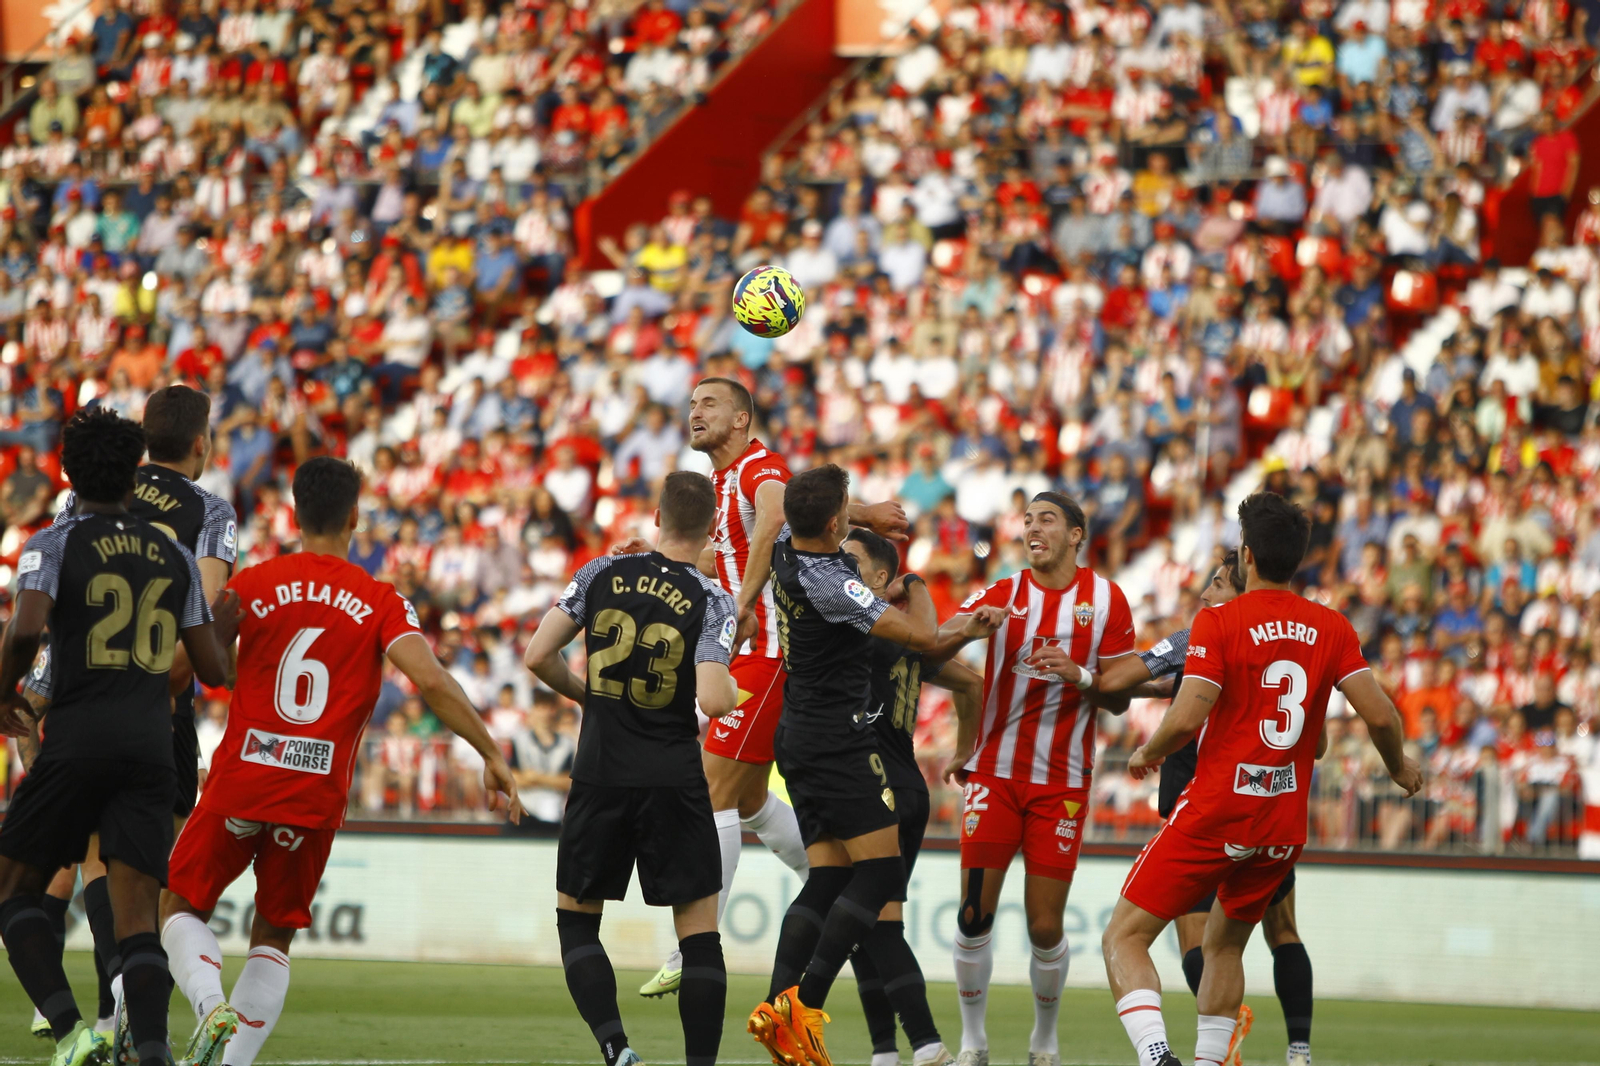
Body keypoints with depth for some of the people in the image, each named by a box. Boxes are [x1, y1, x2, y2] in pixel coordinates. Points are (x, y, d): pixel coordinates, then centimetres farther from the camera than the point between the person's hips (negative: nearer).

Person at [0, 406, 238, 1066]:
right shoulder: (175, 557, 14)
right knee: (136, 917, 0)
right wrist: (227, 629, 37)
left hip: (76, 738, -3)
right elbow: (213, 670, 15)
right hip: (153, 740, 3)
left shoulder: (53, 545, 2)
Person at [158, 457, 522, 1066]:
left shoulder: (250, 585, 1)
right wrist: (491, 754, -6)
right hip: (317, 798, 1)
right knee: (273, 939, 16)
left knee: (181, 908, 14)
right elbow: (430, 681, -11)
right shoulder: (380, 603, 1)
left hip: (239, 783, -1)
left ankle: (211, 1007, -13)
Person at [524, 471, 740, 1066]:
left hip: (600, 776, 2)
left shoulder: (603, 574, 0)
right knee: (699, 932, 6)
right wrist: (733, 690, 4)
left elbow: (537, 657, 0)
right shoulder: (711, 600, -8)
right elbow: (713, 700, -19)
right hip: (675, 782, -2)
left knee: (576, 918, 15)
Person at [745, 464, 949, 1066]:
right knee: (880, 873, -7)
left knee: (828, 879, 7)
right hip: (840, 739, -9)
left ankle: (778, 1006, -4)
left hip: (797, 737, 9)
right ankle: (804, 1004, -16)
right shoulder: (830, 584, -23)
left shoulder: (785, 546, 2)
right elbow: (923, 636, -21)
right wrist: (914, 584, -1)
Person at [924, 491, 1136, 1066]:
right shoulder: (1001, 596, 2)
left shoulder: (1106, 599, 1)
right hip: (995, 773, 1)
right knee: (975, 914, -6)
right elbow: (931, 649, -11)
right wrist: (967, 629, -32)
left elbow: (1119, 699, 3)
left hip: (1063, 782, -1)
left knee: (1046, 927, -2)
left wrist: (1080, 675, -18)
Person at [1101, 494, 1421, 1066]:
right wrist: (1399, 767, 18)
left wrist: (1147, 753, 4)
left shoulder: (1218, 622, -10)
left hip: (1213, 816, -5)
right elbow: (1379, 715, -3)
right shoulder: (1332, 628, 3)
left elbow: (1186, 719, -17)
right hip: (1285, 825, 5)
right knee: (1224, 944, 25)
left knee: (1124, 938, -2)